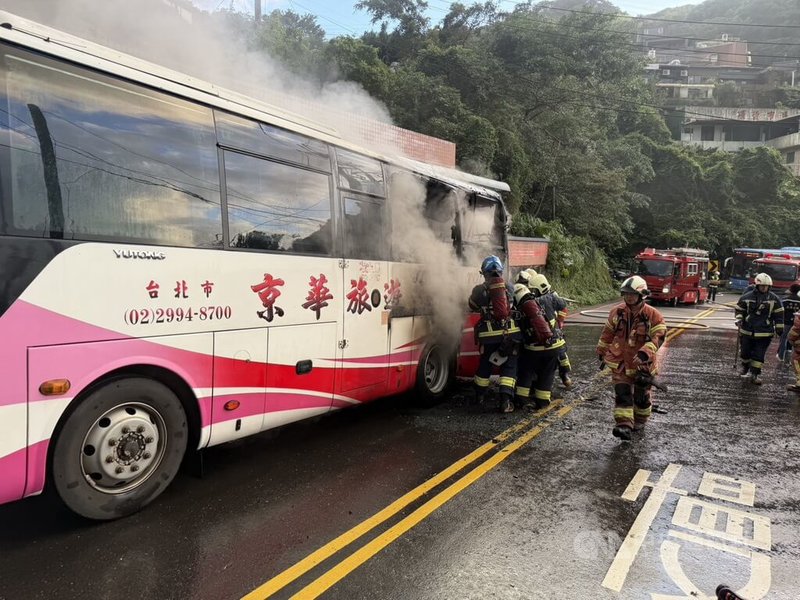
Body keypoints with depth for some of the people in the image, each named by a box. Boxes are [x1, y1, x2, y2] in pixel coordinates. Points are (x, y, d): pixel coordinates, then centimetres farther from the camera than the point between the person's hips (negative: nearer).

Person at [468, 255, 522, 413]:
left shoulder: (479, 290, -4)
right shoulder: (509, 288, 3)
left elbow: (472, 307, 12)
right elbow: (515, 306, 14)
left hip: (489, 334, 0)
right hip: (510, 333, 1)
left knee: (485, 364, 18)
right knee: (509, 366, 9)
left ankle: (479, 395, 34)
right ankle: (506, 400, -2)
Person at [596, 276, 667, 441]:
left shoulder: (652, 315, -13)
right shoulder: (617, 312, -2)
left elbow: (657, 337, -20)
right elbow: (607, 333, 9)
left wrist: (644, 353, -34)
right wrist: (601, 352, 16)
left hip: (642, 364, -2)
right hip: (620, 362, 2)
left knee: (641, 395, 15)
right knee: (622, 393, -9)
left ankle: (640, 421, 37)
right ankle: (623, 425, -13)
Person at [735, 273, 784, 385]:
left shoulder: (774, 299, 0)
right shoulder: (747, 297, -2)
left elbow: (779, 315, 6)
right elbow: (739, 310, 7)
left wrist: (779, 330, 5)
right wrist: (739, 321, -8)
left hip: (764, 333, -1)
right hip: (747, 331, 1)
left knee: (759, 355, 0)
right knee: (745, 352, 10)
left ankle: (755, 374, 7)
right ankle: (745, 369, 33)